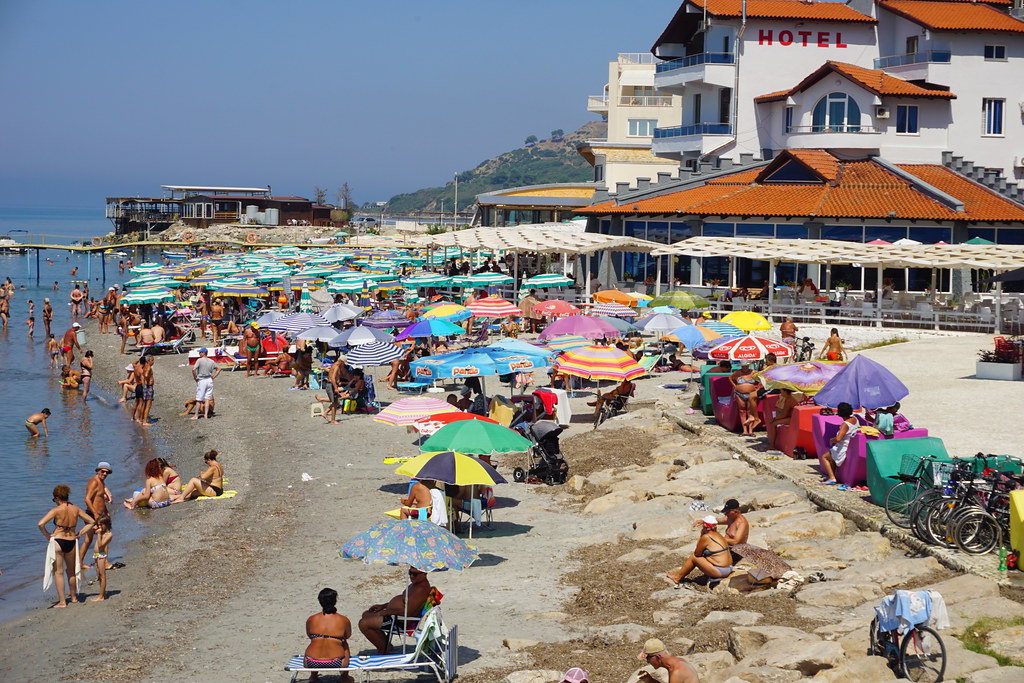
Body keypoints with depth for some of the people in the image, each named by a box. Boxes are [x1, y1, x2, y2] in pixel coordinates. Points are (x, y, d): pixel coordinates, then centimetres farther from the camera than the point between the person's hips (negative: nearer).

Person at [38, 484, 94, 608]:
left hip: (58, 541, -4)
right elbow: (91, 522, 8)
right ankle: (74, 597, 35)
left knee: (58, 572, 4)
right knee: (71, 571, 22)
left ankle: (62, 601, 2)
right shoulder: (76, 509, 1)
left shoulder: (56, 510, -12)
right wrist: (80, 534, 11)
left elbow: (41, 524, -22)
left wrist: (47, 535, -6)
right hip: (72, 542, 4)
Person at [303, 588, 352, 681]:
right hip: (336, 664, -1)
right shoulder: (344, 620, -1)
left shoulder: (311, 620, 2)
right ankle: (345, 676, 49)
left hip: (311, 663, 1)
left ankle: (313, 676, 50)